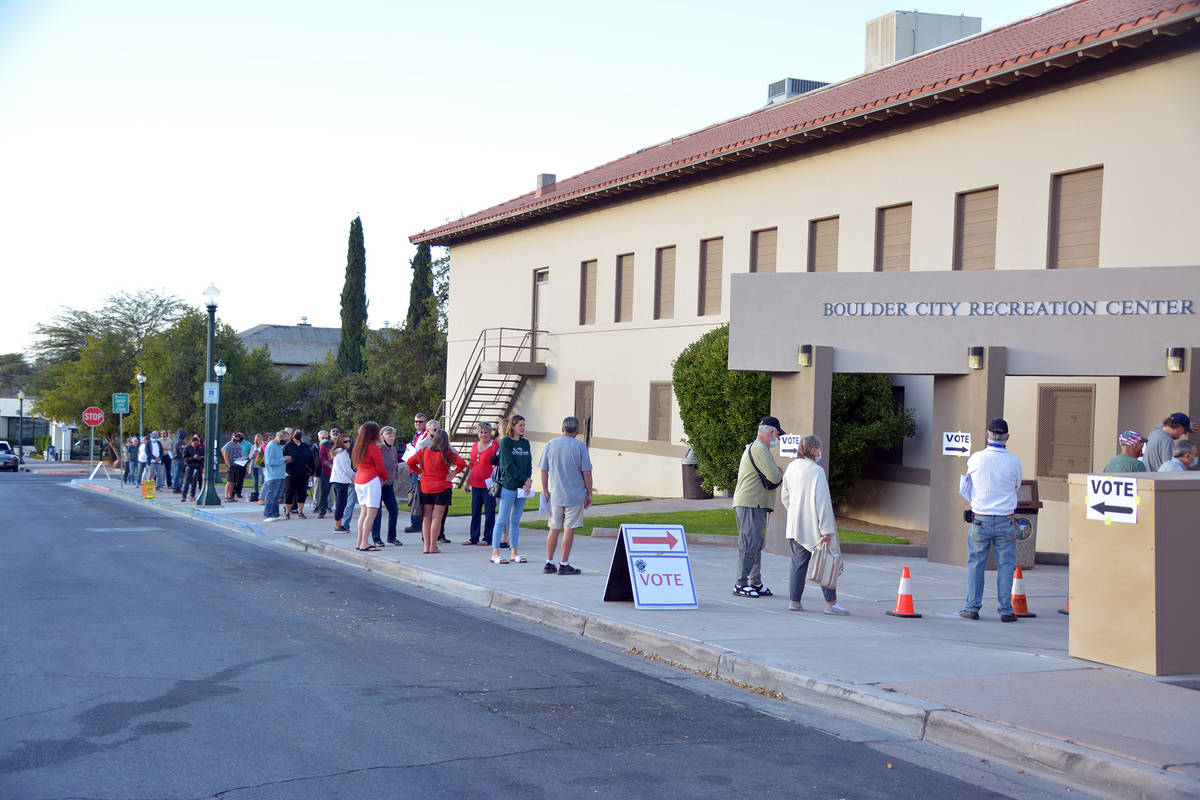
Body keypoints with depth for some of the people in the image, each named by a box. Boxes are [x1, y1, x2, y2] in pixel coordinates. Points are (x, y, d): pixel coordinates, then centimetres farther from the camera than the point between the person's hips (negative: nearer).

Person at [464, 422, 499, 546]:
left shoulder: (495, 445, -4)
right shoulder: (475, 446, 15)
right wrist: (467, 482, 20)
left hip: (488, 484, -6)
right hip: (475, 484, 6)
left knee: (489, 512, -1)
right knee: (475, 511, 8)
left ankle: (488, 538, 6)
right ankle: (474, 538, 14)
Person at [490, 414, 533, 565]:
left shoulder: (525, 443, 13)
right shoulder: (505, 442, -5)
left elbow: (529, 463, 12)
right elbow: (508, 465, -12)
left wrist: (529, 479, -6)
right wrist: (525, 480, -12)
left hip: (523, 487, 6)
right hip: (508, 486, -6)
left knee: (515, 521, 9)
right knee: (502, 520, -4)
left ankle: (514, 553, 12)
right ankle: (495, 553, -2)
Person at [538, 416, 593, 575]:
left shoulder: (551, 444, 4)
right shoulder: (580, 447, -6)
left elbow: (544, 470, 7)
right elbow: (586, 472, -7)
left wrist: (545, 491, 17)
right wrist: (589, 494, 1)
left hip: (555, 495, 4)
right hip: (575, 496, -4)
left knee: (554, 530, 11)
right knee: (569, 530, -1)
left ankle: (549, 563, 14)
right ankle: (564, 565, 0)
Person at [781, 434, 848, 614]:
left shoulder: (791, 467, 8)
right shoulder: (817, 471, -15)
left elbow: (785, 497, 17)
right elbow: (822, 502, -18)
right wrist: (827, 530, -17)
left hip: (795, 525, 7)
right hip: (814, 526, -7)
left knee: (798, 562, 12)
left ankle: (794, 600, 9)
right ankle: (831, 602, 2)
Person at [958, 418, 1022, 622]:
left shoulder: (976, 458, -5)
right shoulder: (1014, 461, -6)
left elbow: (964, 489, 5)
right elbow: (1016, 487, 11)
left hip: (980, 519, 0)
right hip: (1005, 520, 0)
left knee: (976, 563, 10)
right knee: (1005, 564, 7)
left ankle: (972, 607, 11)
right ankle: (1006, 610, 6)